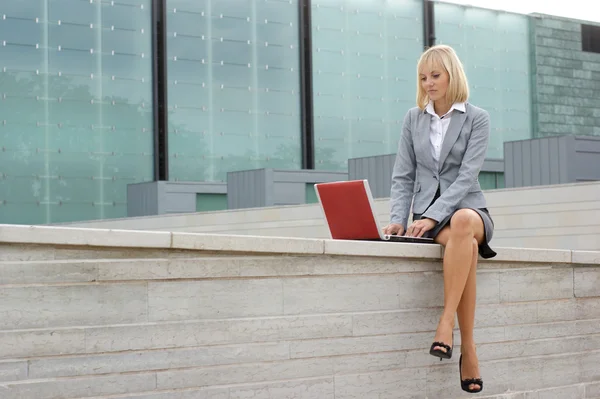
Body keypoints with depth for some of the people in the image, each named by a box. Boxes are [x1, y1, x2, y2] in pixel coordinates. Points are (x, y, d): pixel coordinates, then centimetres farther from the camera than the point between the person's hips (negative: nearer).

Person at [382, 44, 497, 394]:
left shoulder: (477, 118, 0)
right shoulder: (414, 118, 11)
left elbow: (467, 175, -11)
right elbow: (403, 176, 9)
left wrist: (432, 216, -23)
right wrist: (398, 219, -8)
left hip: (467, 207, -1)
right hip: (428, 213, 1)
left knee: (462, 224, -42)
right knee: (465, 244, -36)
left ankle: (445, 324, -42)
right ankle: (469, 350, -35)